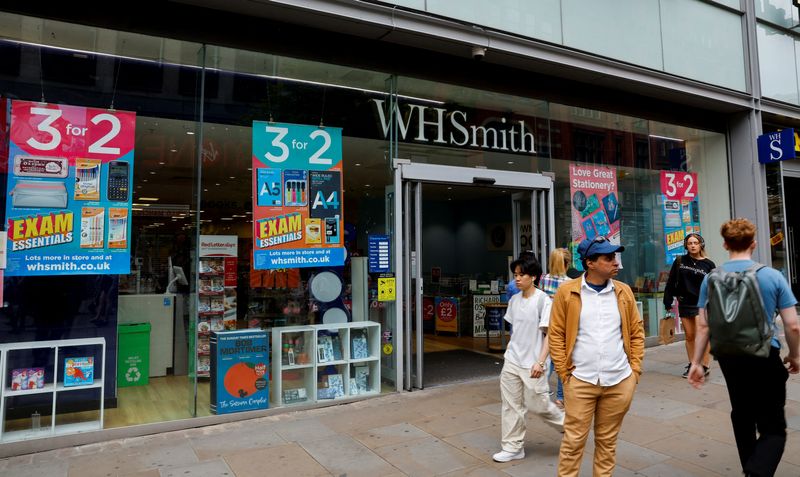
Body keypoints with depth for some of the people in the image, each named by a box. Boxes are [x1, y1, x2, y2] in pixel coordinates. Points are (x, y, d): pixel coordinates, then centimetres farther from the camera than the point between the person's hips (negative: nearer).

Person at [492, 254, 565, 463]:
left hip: (532, 365, -5)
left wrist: (540, 362, -21)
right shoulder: (514, 299, 5)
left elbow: (549, 334, -14)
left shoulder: (543, 300, -13)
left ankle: (568, 425, 32)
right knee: (511, 405, 8)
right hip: (511, 362, 6)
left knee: (539, 404, 5)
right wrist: (509, 351, 13)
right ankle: (512, 447, 21)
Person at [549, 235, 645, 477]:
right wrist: (564, 372, -6)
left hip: (620, 381, 3)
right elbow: (556, 334, -3)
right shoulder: (567, 292, -6)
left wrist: (635, 368, 3)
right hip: (580, 381, -2)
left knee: (607, 440, 16)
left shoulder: (623, 291, 3)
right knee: (573, 441, 5)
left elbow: (637, 332, 9)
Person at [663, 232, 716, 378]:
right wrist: (668, 302, 3)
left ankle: (705, 366, 4)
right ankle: (691, 365, 20)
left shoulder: (708, 264, 0)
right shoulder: (679, 262, 4)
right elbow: (671, 283, 6)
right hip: (685, 304, 3)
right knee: (689, 336, 10)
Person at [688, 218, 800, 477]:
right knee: (773, 428, 2)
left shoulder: (711, 279, -4)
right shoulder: (772, 276, -8)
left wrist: (696, 363, 2)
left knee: (742, 414, 23)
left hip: (728, 357, 3)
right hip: (765, 356, -3)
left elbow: (703, 325, -5)